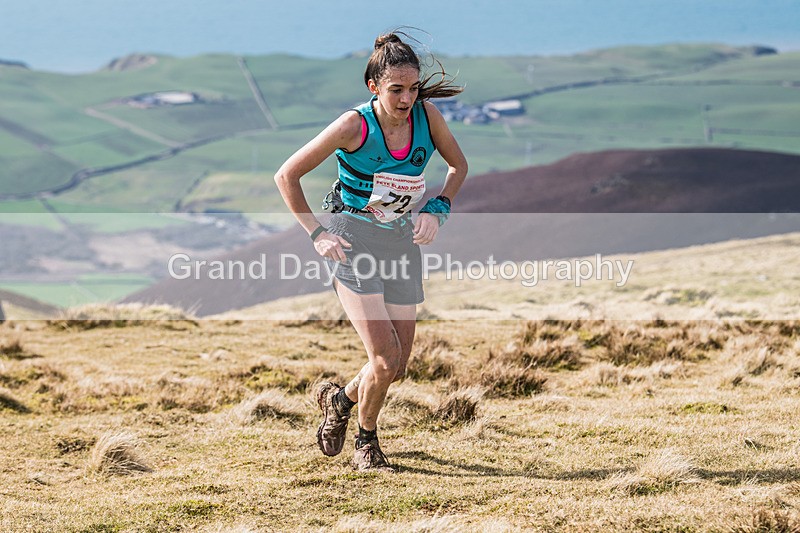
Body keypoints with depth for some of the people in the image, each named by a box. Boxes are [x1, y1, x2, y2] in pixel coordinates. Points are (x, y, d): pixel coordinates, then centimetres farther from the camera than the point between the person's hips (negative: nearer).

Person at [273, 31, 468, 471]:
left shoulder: (426, 116, -7)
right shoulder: (353, 126, -18)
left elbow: (459, 166, 13)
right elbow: (286, 176, -10)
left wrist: (436, 210, -3)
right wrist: (316, 234, -12)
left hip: (402, 243, 5)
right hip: (353, 242, -5)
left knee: (397, 367, 4)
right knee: (385, 356, -16)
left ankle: (340, 399, 36)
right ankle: (366, 444, 11)